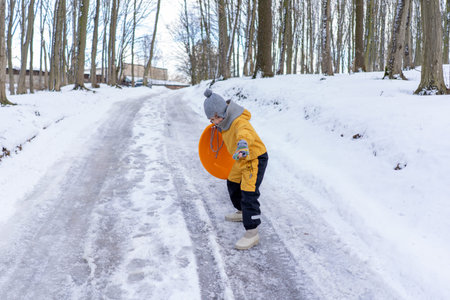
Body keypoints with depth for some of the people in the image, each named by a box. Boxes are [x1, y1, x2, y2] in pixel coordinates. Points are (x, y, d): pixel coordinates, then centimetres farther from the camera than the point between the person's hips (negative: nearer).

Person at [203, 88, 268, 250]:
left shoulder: (240, 122, -33)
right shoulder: (225, 120, -4)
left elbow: (245, 134, -57)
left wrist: (243, 145, -76)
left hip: (255, 159, -10)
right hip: (241, 159, 10)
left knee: (249, 194, -16)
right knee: (232, 183, 25)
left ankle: (252, 233, -10)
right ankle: (242, 212, 47)